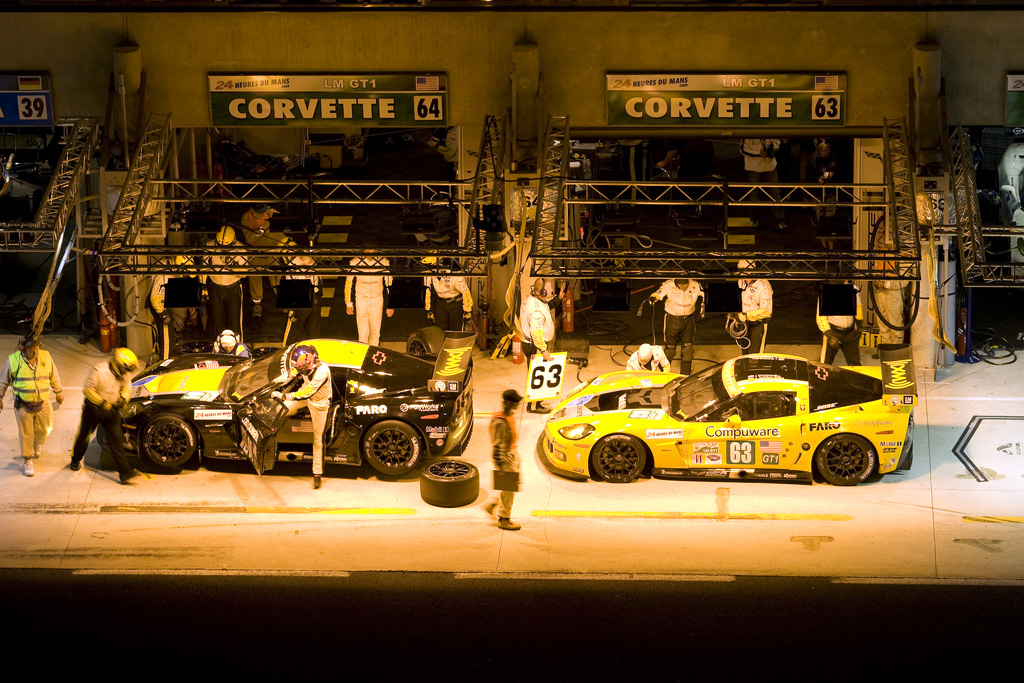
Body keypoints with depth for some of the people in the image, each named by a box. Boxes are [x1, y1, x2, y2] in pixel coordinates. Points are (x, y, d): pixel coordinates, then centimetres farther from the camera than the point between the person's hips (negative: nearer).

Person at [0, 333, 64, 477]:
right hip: (23, 405, -2)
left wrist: (58, 392, 19)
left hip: (43, 404, 3)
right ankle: (27, 461, 20)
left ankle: (37, 445, 49)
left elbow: (54, 377, 11)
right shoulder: (14, 360, -13)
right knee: (26, 433, 4)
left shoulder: (46, 357, -6)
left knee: (44, 429, 14)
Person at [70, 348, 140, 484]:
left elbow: (126, 385, 11)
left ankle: (125, 472, -12)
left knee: (116, 439, -7)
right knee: (84, 436, 16)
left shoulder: (124, 374, -9)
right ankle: (76, 460, 44)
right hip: (94, 408, -3)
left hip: (112, 408, 3)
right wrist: (102, 402, -27)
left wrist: (123, 397, -7)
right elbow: (87, 389, -22)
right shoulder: (99, 372, -27)